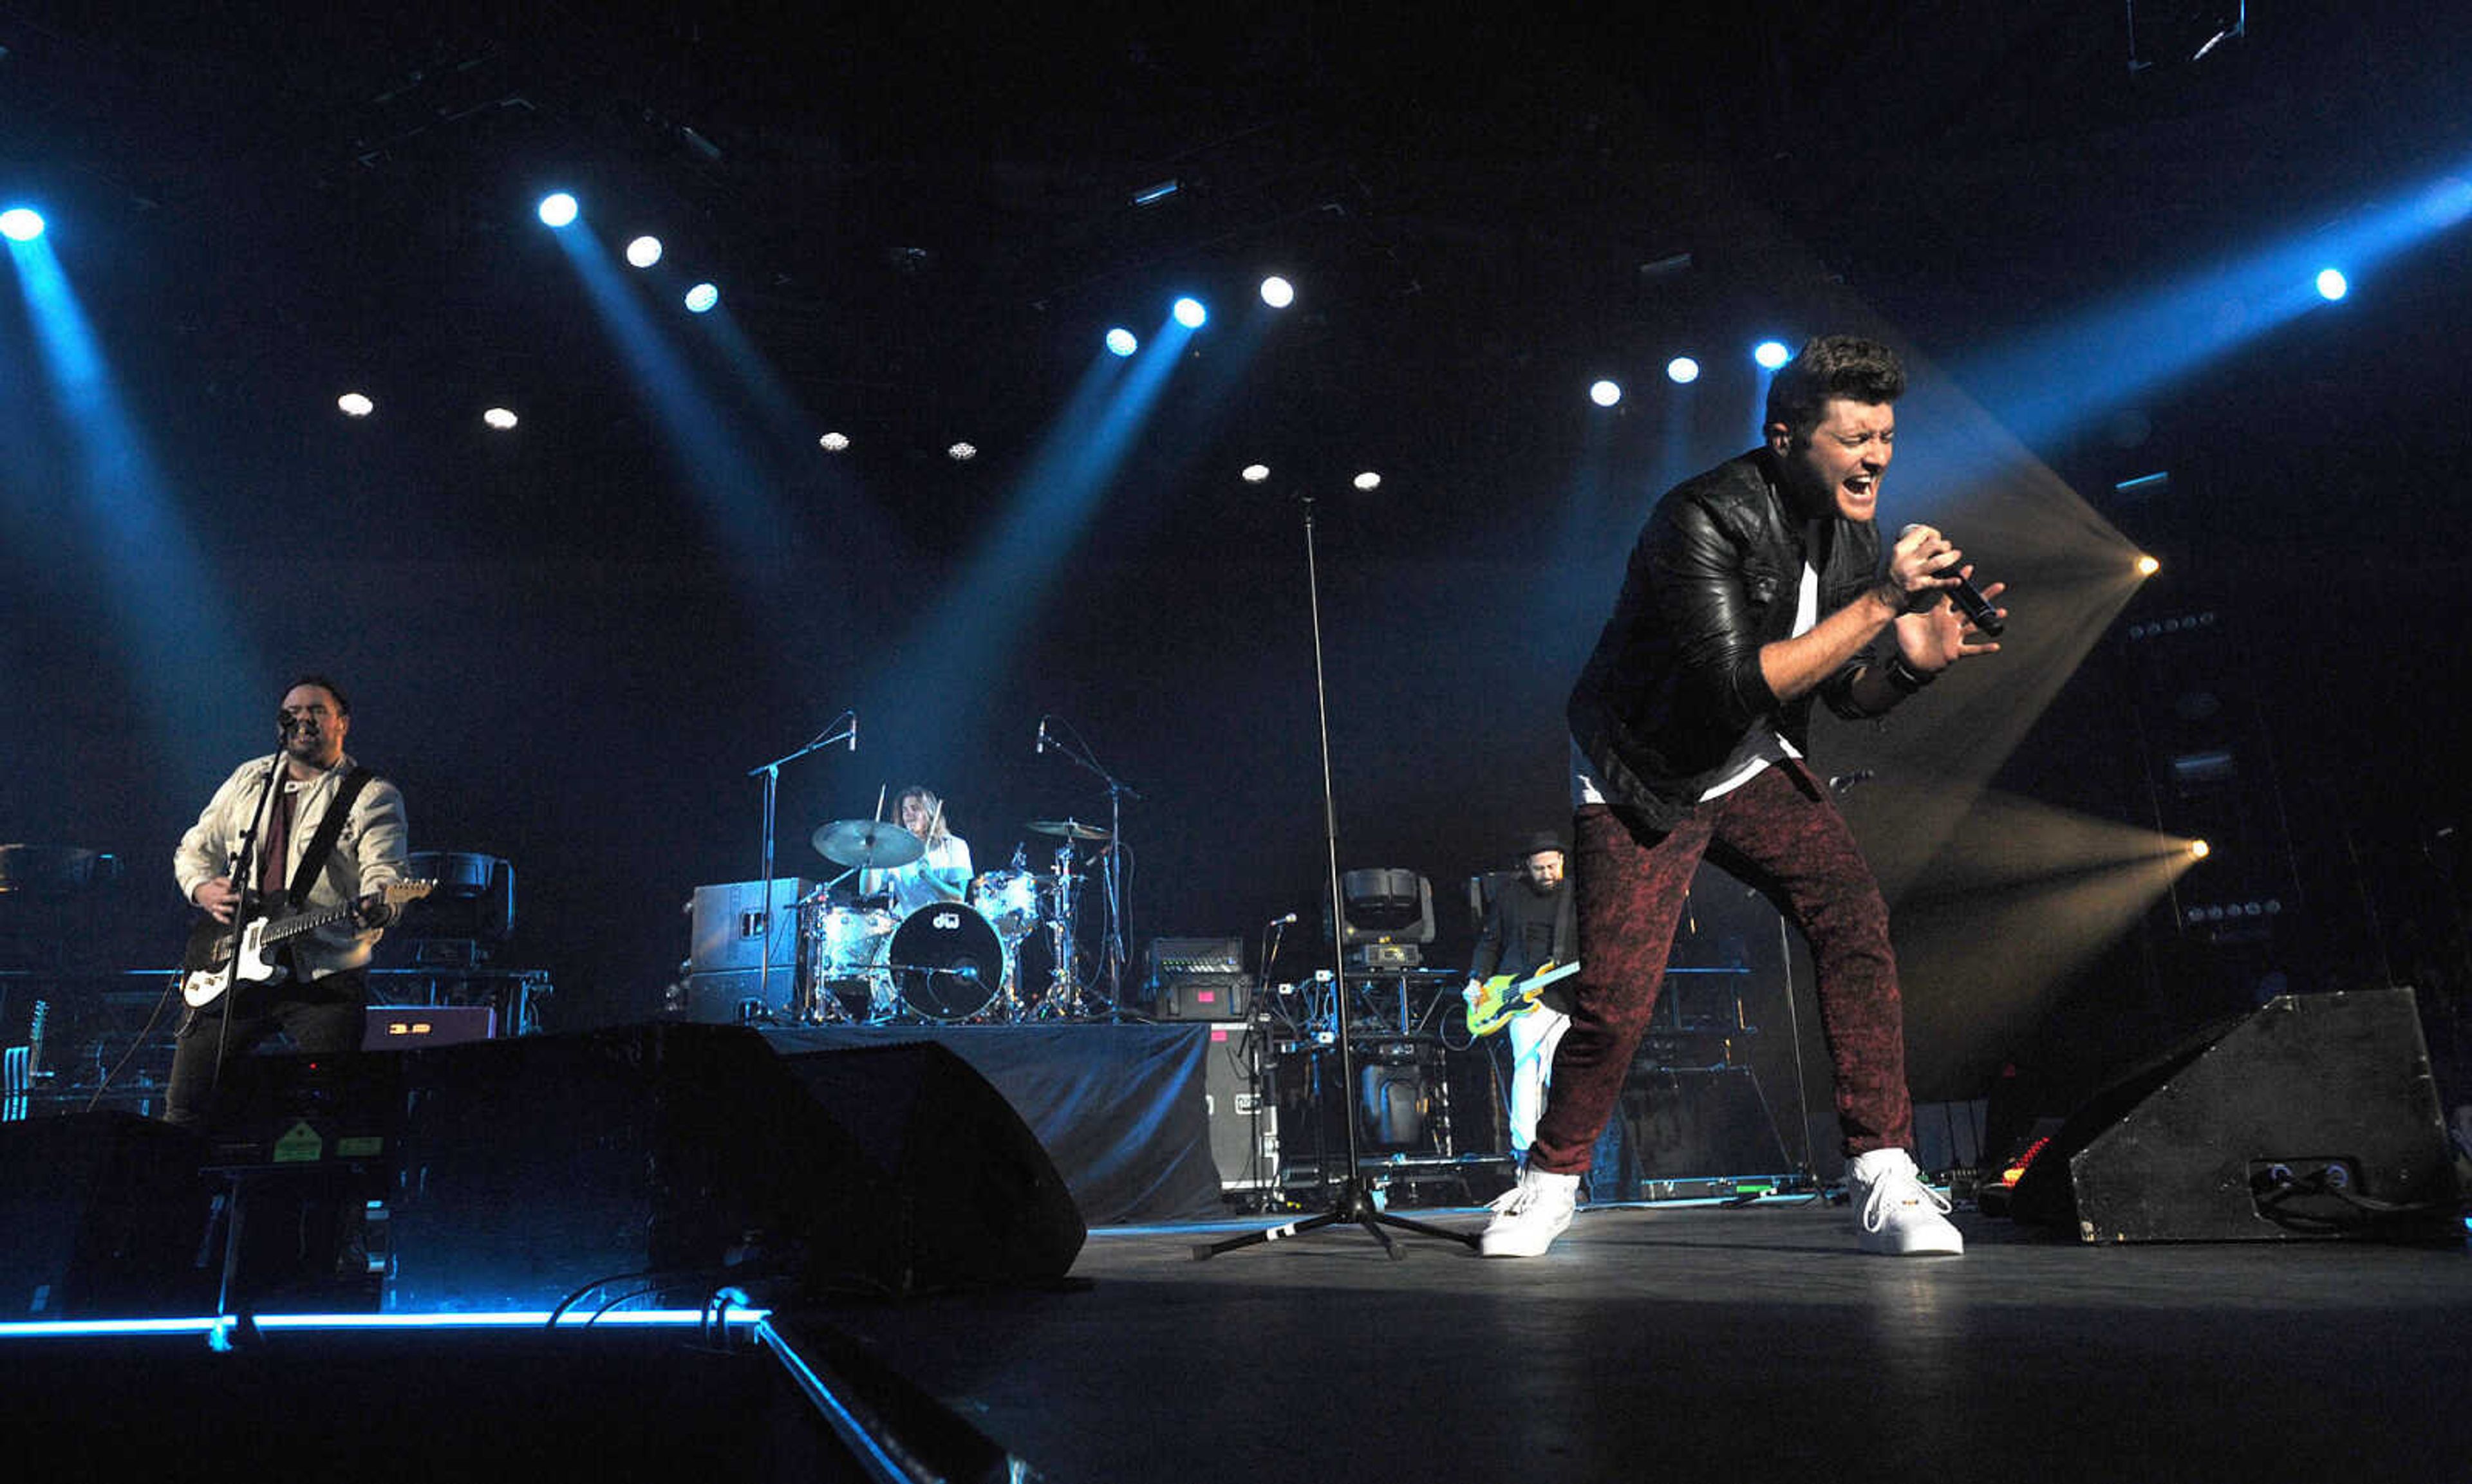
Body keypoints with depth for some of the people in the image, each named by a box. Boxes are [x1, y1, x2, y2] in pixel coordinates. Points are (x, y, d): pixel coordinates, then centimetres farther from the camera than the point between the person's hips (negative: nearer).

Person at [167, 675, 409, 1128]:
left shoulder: (374, 797, -1)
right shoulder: (249, 780, 15)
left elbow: (384, 875, -13)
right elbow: (194, 849, 23)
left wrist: (375, 908, -36)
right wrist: (204, 888, 1)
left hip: (326, 976, -4)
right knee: (184, 1106, 9)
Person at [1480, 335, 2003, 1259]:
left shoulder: (1851, 528, -3)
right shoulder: (1703, 520, -26)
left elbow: (1851, 694, 5)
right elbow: (1741, 683, -34)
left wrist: (1912, 659, -17)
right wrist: (1879, 603, -33)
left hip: (1757, 767, 6)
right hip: (1642, 779, -5)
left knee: (1853, 915, -17)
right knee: (1615, 1001, -9)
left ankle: (1883, 1178, -7)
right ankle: (1549, 1182, 16)